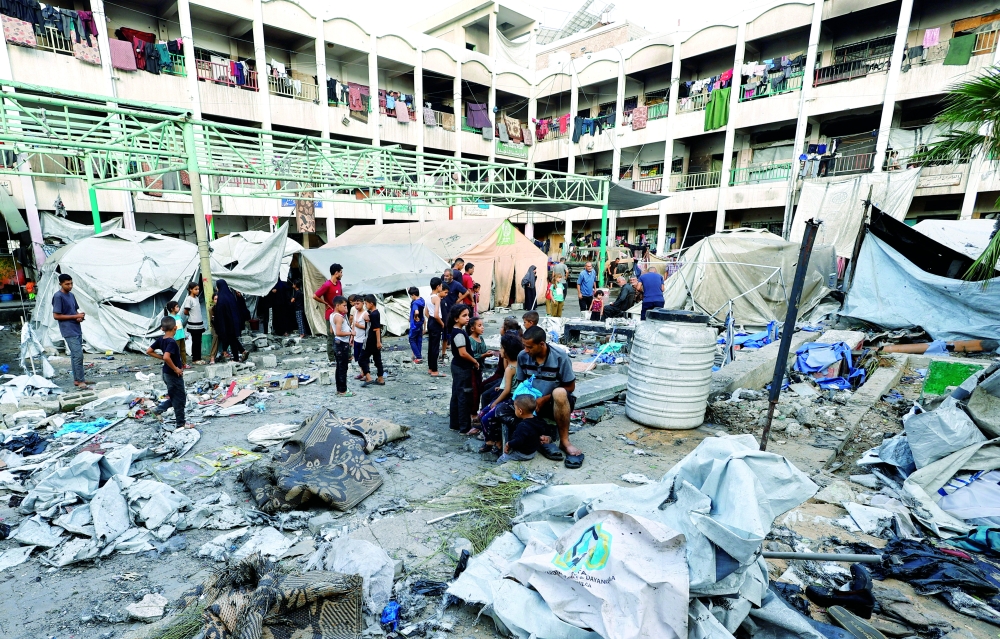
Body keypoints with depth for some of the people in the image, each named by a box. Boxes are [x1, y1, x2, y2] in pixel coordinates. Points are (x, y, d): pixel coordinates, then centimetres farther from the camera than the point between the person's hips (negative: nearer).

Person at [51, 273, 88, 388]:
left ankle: (76, 379, 18)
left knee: (75, 355, 12)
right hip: (69, 332, -8)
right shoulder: (58, 296, -11)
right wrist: (75, 316, -15)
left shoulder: (71, 295, 12)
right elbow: (56, 316, -14)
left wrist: (80, 316, -1)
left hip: (77, 330, 8)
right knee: (78, 355, -12)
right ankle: (80, 381, -6)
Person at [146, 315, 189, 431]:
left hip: (166, 373, 8)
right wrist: (176, 369, -24)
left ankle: (159, 409, 18)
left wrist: (160, 357, 10)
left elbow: (149, 351, 7)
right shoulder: (172, 342, -24)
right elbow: (167, 357, -36)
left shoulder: (160, 340, 0)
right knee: (179, 398, 5)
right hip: (174, 374, -8)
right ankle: (181, 423, 14)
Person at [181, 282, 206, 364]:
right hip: (193, 325, -7)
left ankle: (199, 358, 17)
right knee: (195, 342, 0)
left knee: (199, 341, 10)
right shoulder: (189, 299, -12)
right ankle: (194, 359, 9)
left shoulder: (197, 298, 10)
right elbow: (185, 312, -12)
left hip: (199, 324, 7)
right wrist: (191, 315, 4)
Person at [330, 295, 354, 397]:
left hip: (337, 343, 10)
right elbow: (338, 333, -28)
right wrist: (350, 333, -18)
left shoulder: (332, 315, 10)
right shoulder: (339, 317, -20)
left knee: (340, 367, 16)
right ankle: (342, 391, 5)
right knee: (343, 368, -2)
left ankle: (339, 389, 25)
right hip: (342, 344, -10)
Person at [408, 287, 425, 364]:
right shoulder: (422, 300, 3)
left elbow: (416, 312, -41)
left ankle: (418, 357, -2)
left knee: (412, 340, 2)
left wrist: (416, 317, -22)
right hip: (420, 324, 9)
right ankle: (417, 356, 23)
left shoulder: (415, 303, -23)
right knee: (419, 340, 14)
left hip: (415, 324, -9)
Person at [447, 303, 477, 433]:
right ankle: (465, 427, 10)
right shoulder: (459, 333, -22)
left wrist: (472, 362, 10)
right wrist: (475, 362, -12)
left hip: (457, 366, 10)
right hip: (463, 368, -10)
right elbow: (463, 353, -26)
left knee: (456, 395, 17)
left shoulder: (454, 331, 8)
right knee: (464, 397, 0)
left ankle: (454, 423, 28)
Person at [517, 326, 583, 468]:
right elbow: (521, 383, 6)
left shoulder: (560, 357, -18)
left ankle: (564, 441, -25)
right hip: (534, 404, 3)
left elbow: (571, 387, -11)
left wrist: (544, 399, -18)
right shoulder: (522, 356, -8)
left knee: (559, 392, -39)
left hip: (557, 403, -3)